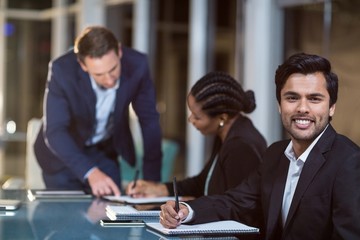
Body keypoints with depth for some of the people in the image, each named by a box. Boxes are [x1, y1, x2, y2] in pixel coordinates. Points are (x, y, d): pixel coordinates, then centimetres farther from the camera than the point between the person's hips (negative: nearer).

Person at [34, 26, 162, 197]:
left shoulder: (136, 65, -24)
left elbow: (149, 121, -14)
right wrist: (90, 172, -48)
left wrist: (152, 180, -18)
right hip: (64, 152, -2)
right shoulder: (62, 70, -31)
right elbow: (54, 132, -34)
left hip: (107, 151, 2)